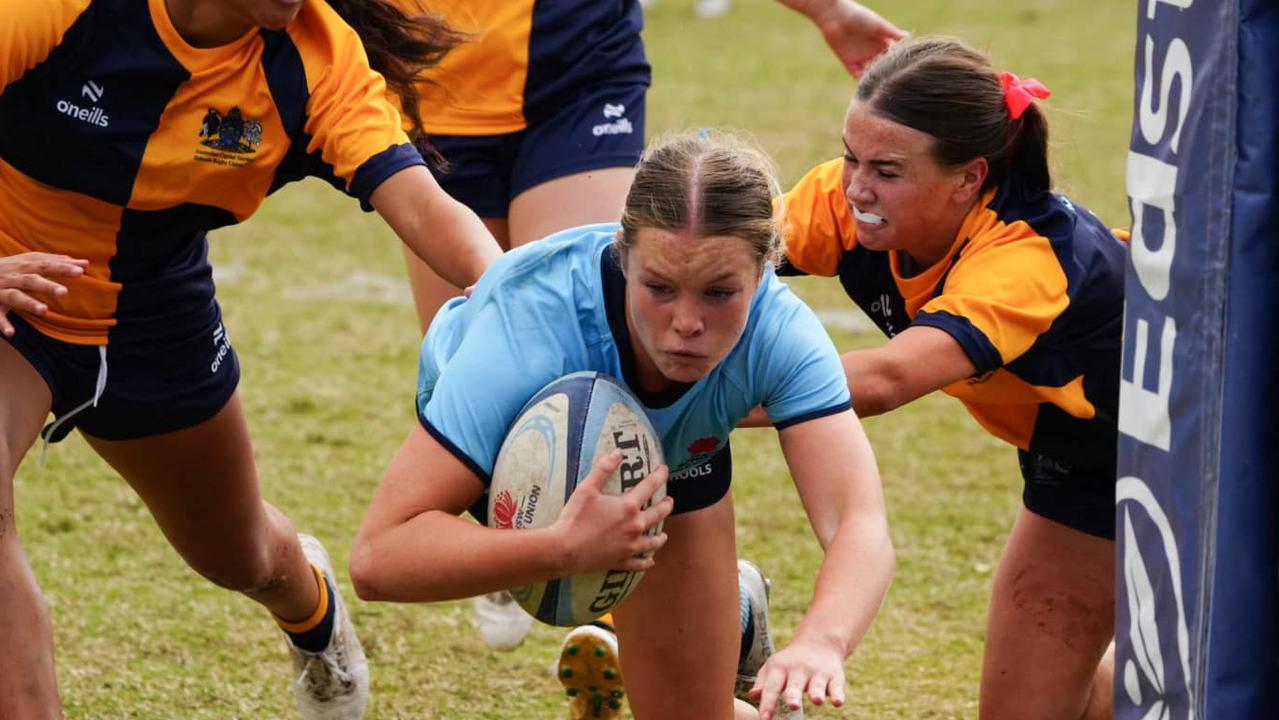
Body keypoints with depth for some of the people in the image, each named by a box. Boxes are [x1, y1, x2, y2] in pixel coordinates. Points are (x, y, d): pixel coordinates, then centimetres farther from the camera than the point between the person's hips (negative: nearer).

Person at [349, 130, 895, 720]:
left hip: (674, 459, 0)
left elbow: (861, 527, -48)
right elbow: (377, 558, -49)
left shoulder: (780, 332, -38)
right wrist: (564, 548, -63)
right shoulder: (531, 323, -46)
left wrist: (819, 642, -70)